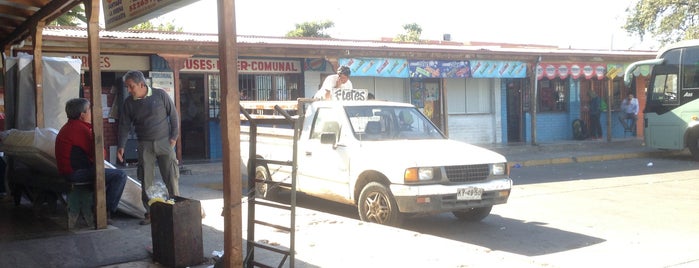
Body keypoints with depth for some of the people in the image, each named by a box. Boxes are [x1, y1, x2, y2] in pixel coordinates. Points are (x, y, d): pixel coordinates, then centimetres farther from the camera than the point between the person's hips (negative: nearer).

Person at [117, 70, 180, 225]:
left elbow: (173, 115, 2)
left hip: (164, 142, -2)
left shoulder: (160, 95, -5)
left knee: (171, 177, -2)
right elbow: (124, 125, 4)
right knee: (146, 180, 1)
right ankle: (150, 213, 10)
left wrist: (174, 136, -3)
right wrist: (121, 146, -5)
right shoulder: (129, 103, 2)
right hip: (145, 145, 2)